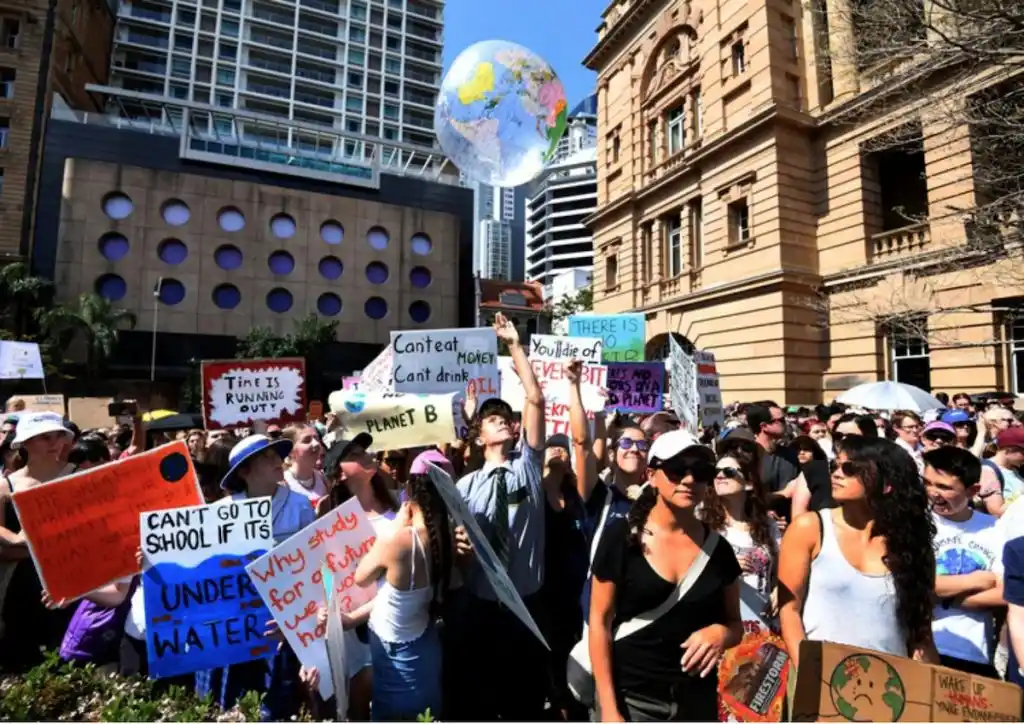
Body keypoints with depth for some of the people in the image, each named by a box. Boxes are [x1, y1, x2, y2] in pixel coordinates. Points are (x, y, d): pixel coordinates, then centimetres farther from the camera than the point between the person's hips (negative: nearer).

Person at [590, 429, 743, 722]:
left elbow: (735, 625, 10)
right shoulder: (622, 535, -11)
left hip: (697, 699, 4)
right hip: (632, 698, -3)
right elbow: (600, 621, -9)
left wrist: (721, 633, -12)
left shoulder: (718, 547, 0)